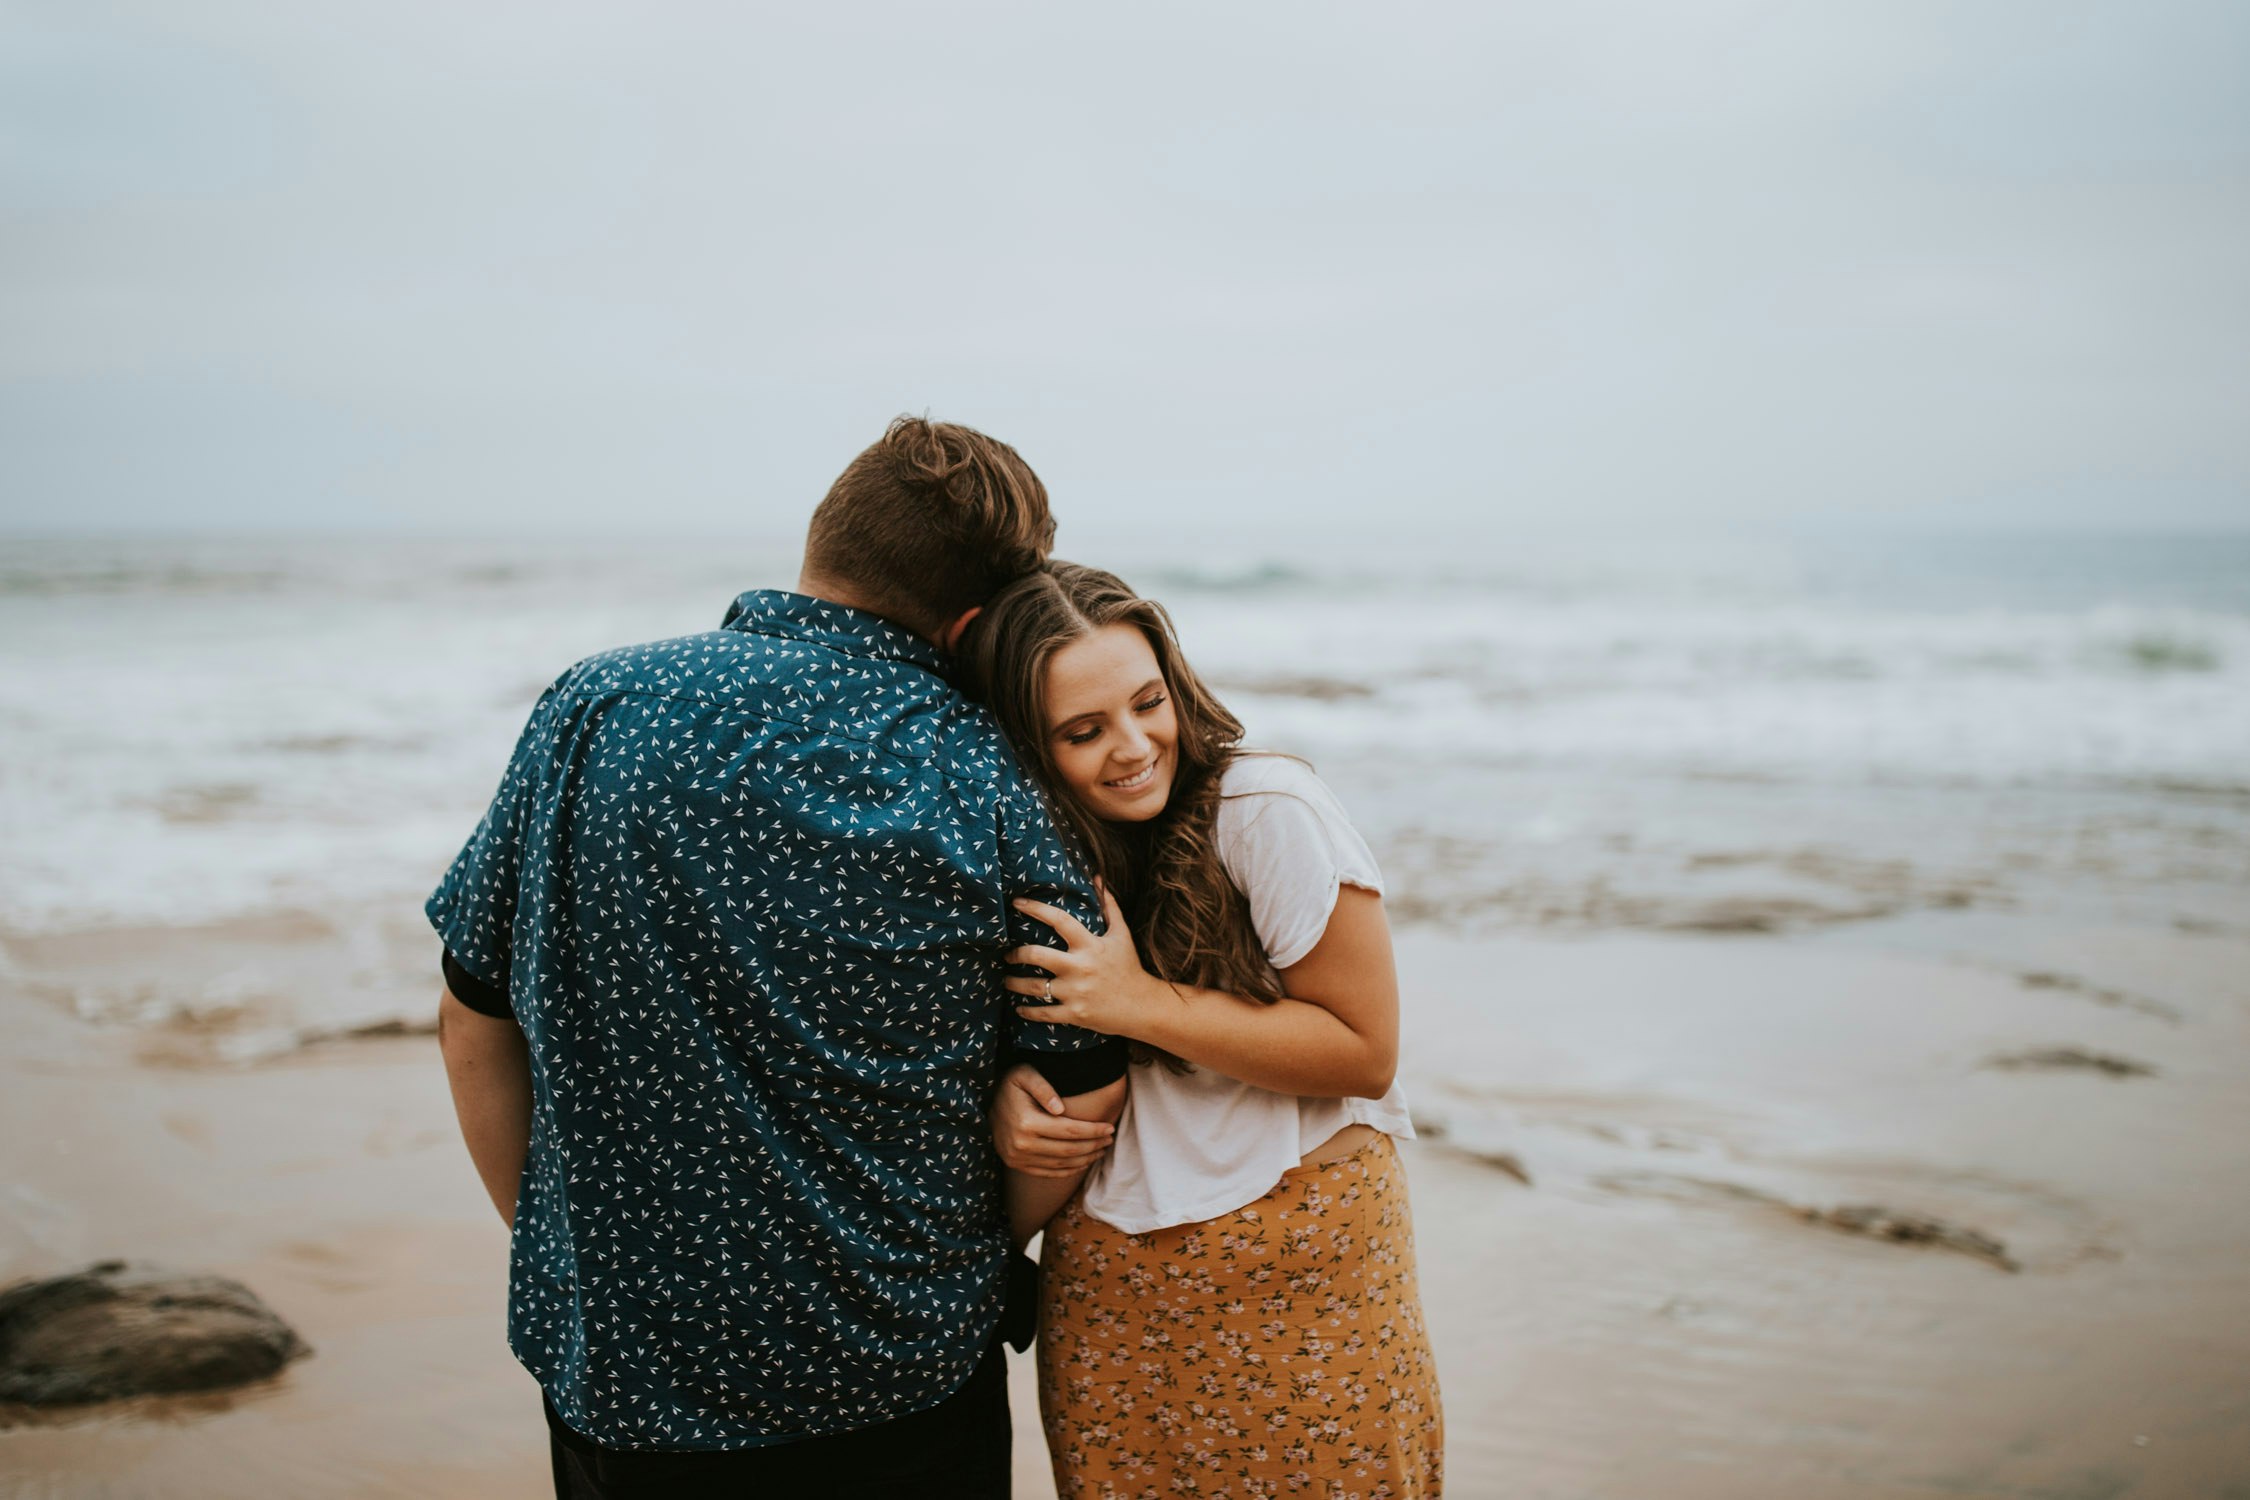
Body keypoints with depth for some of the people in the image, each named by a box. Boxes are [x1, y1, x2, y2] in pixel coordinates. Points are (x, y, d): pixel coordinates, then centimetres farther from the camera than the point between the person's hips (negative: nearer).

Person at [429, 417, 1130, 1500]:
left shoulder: (593, 709, -7)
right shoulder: (988, 777, -12)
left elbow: (475, 1027, -1)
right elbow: (1081, 1097, -8)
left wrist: (552, 1240, 12)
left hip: (626, 1362, 2)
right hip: (907, 1371, -1)